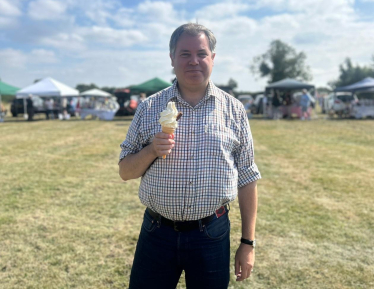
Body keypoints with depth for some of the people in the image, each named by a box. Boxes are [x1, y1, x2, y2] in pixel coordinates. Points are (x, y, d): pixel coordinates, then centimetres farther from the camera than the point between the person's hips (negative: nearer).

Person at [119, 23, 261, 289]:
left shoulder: (233, 110, 0)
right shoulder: (149, 108, 0)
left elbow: (247, 180, 2)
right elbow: (125, 172, 3)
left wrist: (248, 243, 1)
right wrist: (151, 150, -17)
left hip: (212, 235, 0)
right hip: (157, 233, 1)